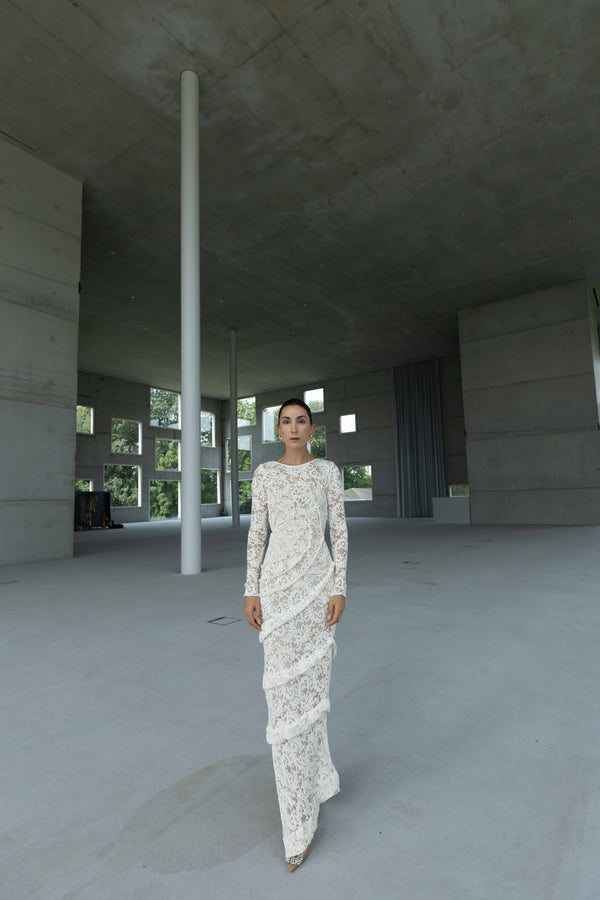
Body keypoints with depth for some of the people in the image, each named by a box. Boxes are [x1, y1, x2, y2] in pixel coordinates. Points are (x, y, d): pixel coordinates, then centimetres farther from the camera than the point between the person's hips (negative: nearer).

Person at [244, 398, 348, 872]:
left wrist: (340, 589, -7)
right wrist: (251, 592, 0)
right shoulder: (265, 474, 4)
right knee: (285, 686, 5)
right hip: (277, 584, 1)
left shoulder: (328, 470, 1)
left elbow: (339, 531, -1)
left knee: (311, 684, 7)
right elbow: (256, 533, 4)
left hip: (319, 583, 0)